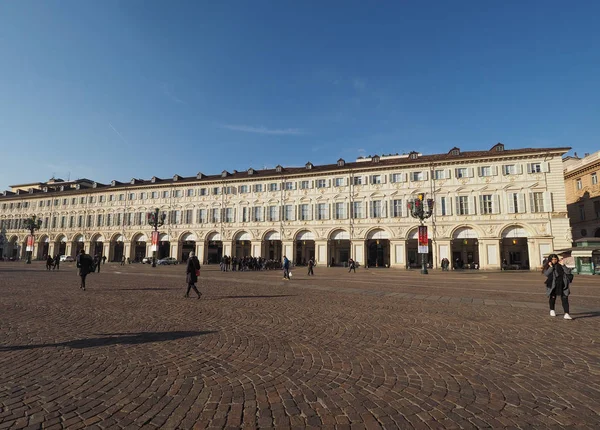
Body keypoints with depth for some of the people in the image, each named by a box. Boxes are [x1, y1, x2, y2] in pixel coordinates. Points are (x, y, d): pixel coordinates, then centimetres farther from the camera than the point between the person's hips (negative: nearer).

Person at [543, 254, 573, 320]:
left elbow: (568, 272, -6)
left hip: (562, 285, 0)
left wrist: (563, 265, -12)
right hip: (553, 285, 0)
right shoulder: (547, 267, 1)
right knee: (552, 297, 13)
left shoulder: (560, 265, 4)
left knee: (565, 299, -9)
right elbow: (546, 274, -15)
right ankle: (552, 310, 35)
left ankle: (566, 314, -11)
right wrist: (551, 267, -17)